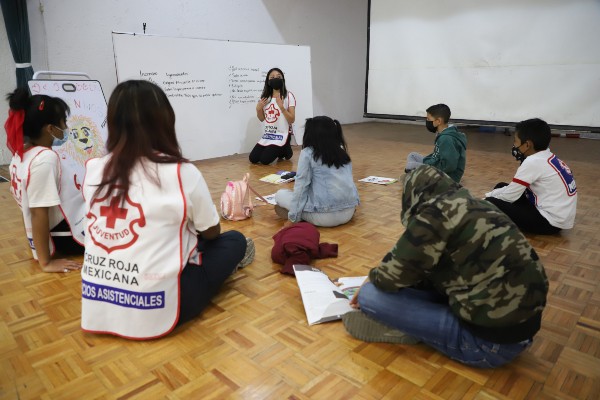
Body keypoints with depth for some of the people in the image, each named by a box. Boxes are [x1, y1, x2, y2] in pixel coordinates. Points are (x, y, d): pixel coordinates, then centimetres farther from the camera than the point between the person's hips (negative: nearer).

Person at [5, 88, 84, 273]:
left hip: (41, 234, 10)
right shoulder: (46, 158, -24)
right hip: (60, 239, -10)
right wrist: (46, 262, -21)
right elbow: (38, 213, -26)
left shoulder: (20, 154, 4)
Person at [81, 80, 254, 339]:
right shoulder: (182, 173, -15)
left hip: (97, 309, 6)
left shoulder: (93, 170, -1)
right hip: (156, 312, -5)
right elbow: (211, 232, 1)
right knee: (234, 241, 15)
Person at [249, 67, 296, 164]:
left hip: (282, 135, -6)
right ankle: (279, 151, 16)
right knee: (253, 159, -4)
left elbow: (292, 120, -12)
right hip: (267, 135, 6)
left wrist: (281, 107, -25)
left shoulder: (288, 96, -7)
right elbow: (262, 119, 14)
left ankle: (285, 151, 11)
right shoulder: (265, 97, 8)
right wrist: (258, 109, -5)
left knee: (265, 160, -17)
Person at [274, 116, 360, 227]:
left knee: (280, 194, 14)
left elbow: (301, 185, -7)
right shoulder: (342, 151, 12)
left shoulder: (308, 153, -4)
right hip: (349, 212, 6)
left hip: (324, 215, -6)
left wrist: (294, 216, -3)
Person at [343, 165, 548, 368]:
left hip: (491, 340, -9)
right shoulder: (474, 207, 11)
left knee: (371, 295, -12)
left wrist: (373, 278, 13)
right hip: (525, 322, 9)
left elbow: (390, 278, -10)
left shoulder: (435, 212, -15)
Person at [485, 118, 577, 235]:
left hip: (551, 221, -10)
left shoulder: (533, 162, -20)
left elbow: (510, 196, -16)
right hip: (559, 216, 10)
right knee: (502, 186, 11)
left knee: (490, 204, -17)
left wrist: (489, 195, 0)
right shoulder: (548, 157, 8)